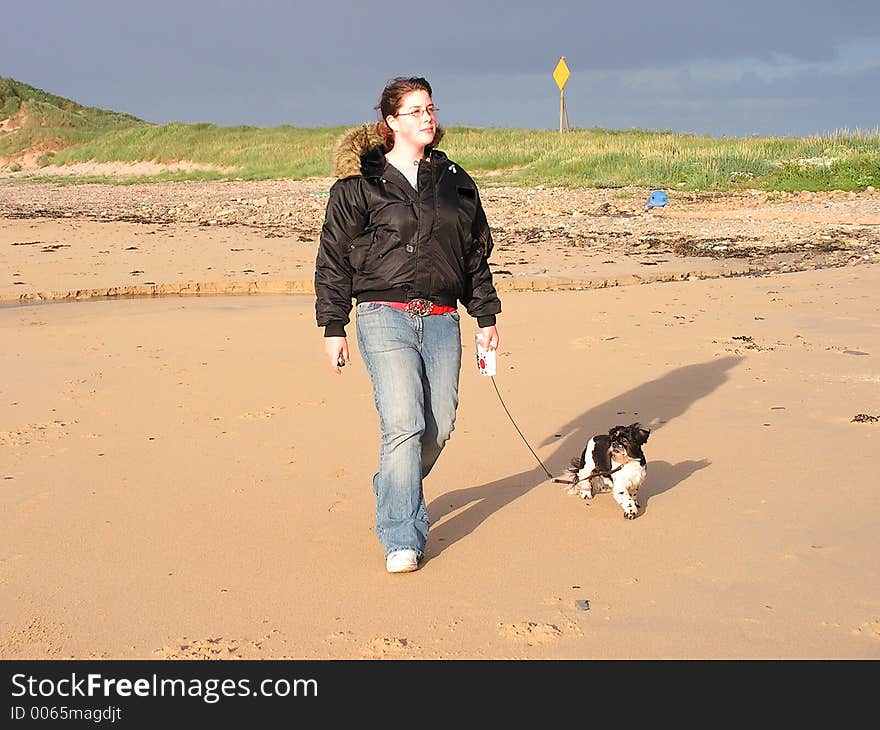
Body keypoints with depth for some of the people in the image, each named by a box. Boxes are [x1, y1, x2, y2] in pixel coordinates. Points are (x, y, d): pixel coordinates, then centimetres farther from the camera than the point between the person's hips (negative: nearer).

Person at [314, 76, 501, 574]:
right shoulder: (359, 184, 0)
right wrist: (333, 328, -2)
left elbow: (477, 253, 20)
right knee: (404, 425, -14)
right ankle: (402, 539, -6)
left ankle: (394, 492, 34)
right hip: (385, 317, -4)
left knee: (439, 426, 5)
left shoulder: (455, 181, 14)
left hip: (442, 321, 5)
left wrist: (486, 316, 17)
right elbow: (333, 258, 1)